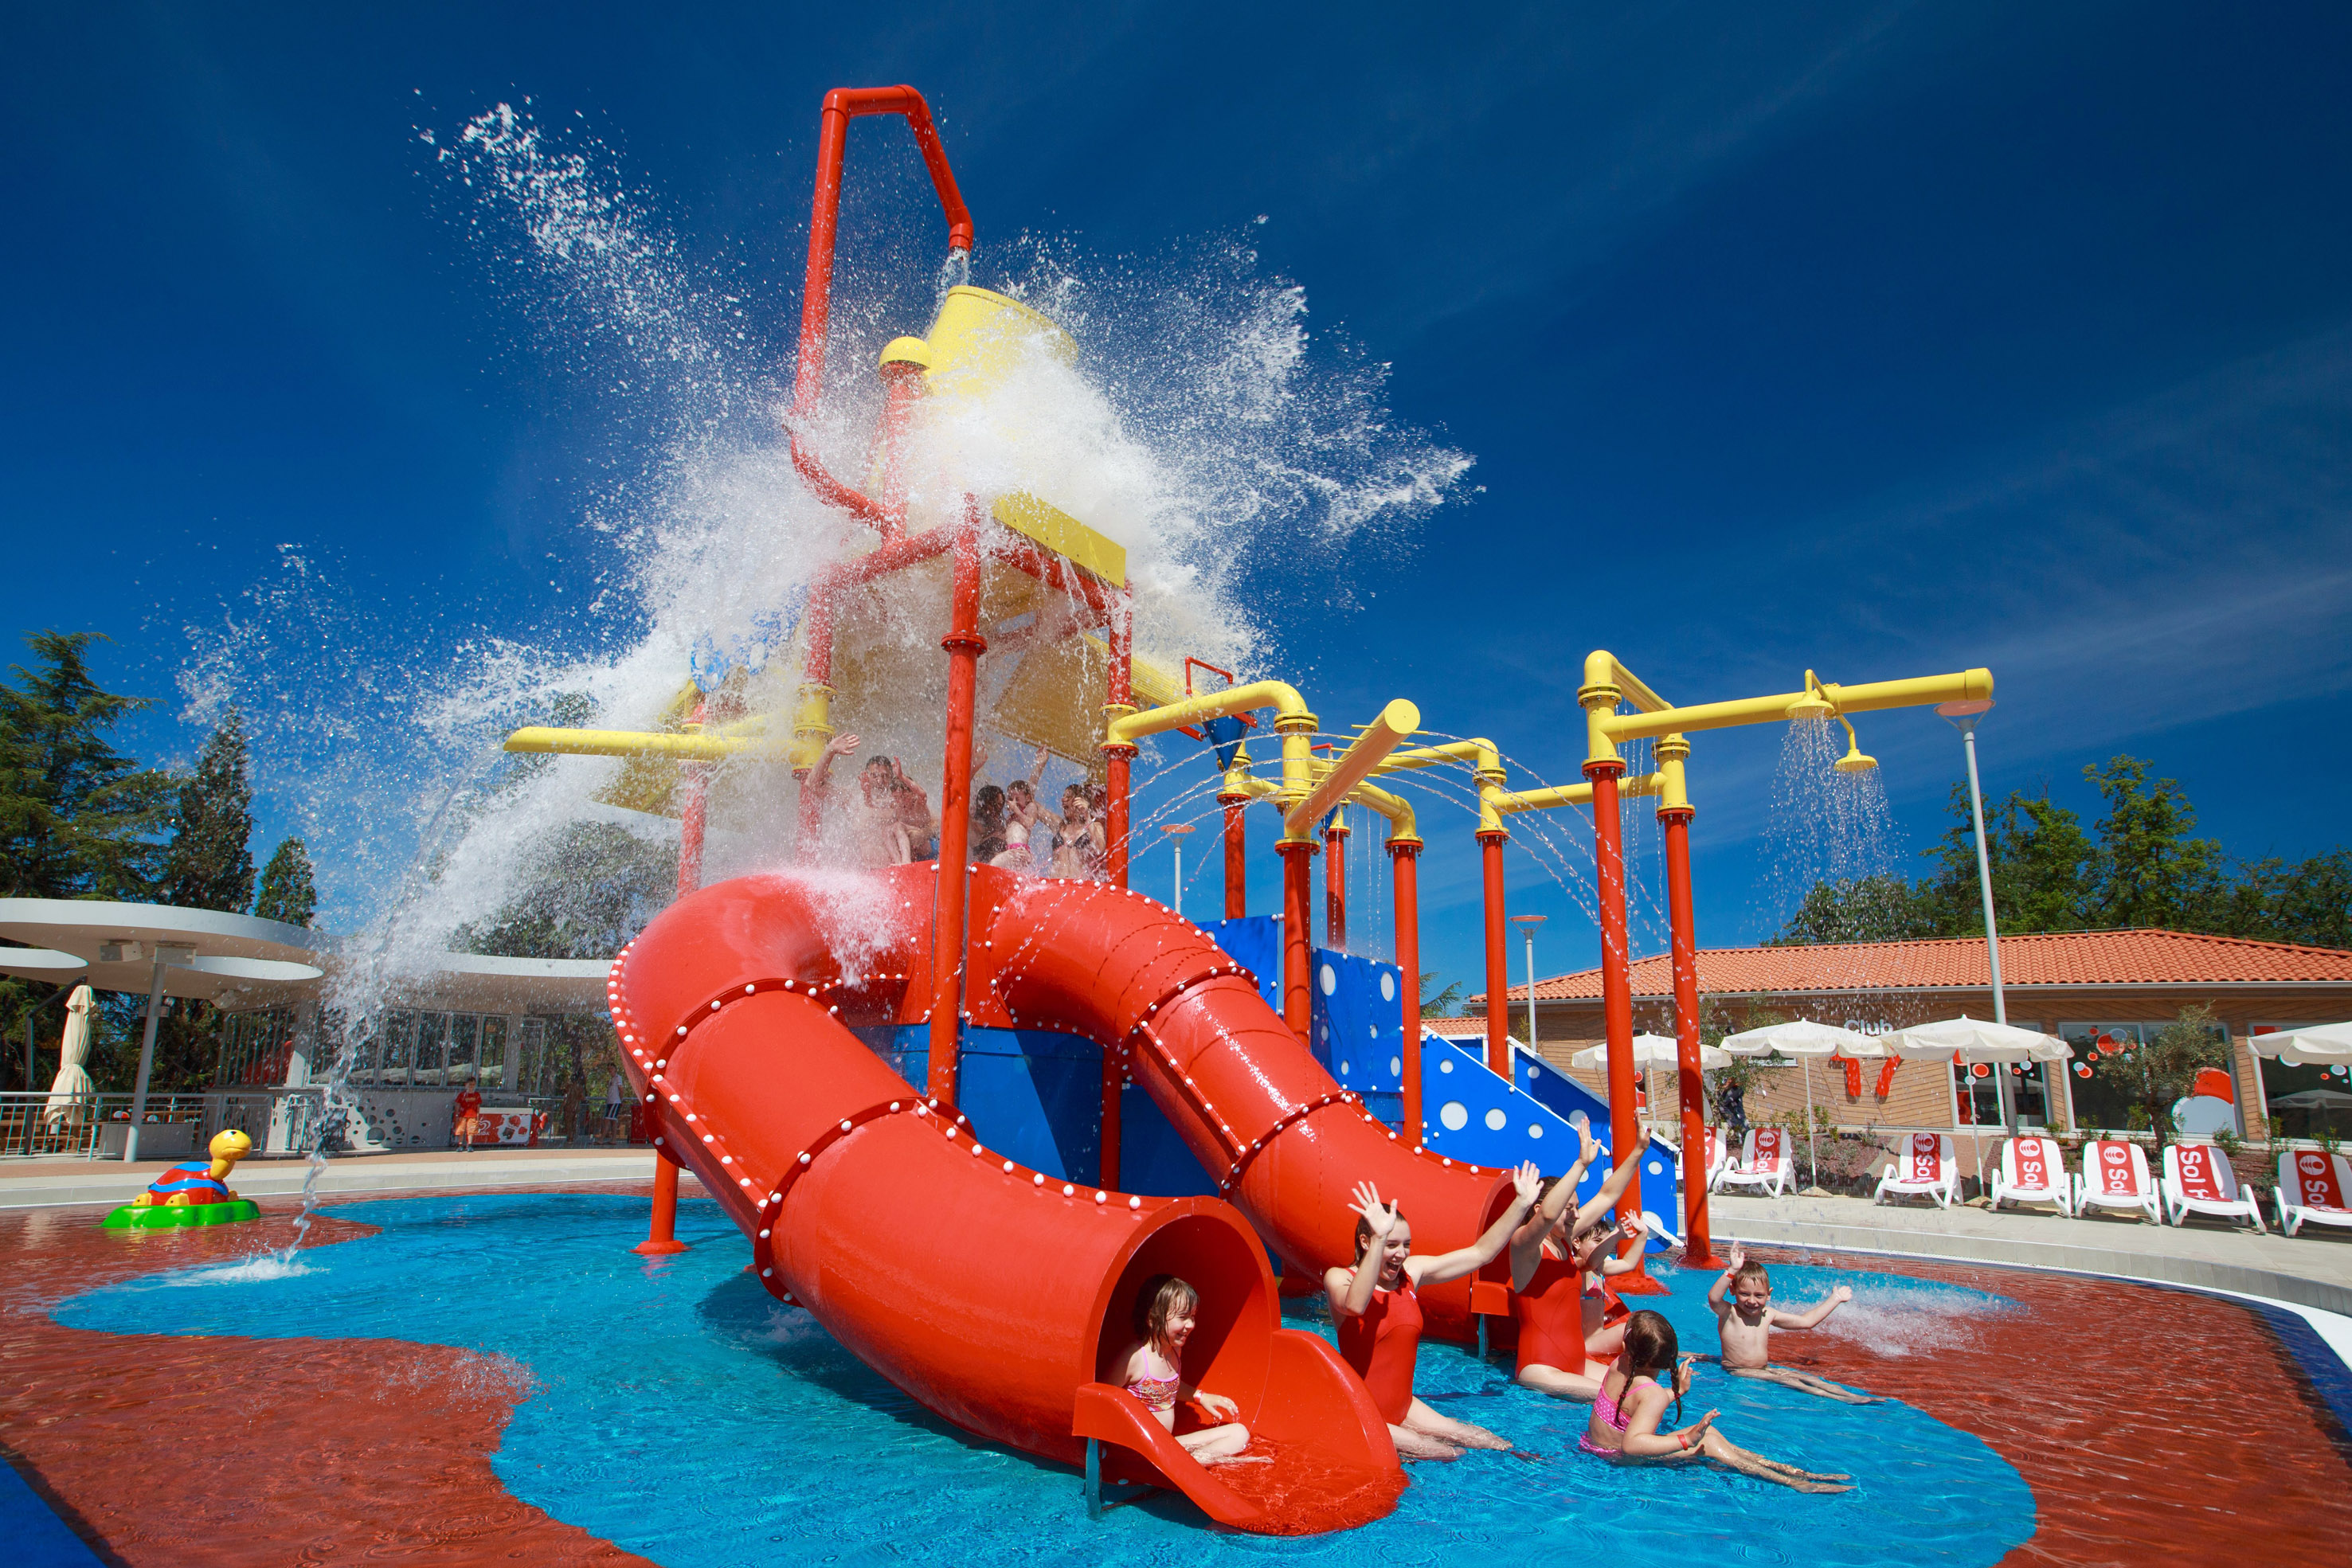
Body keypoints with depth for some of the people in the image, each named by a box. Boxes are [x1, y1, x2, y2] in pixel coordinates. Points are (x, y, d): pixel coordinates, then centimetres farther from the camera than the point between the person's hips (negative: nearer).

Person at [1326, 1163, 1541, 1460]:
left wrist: (1522, 1203, 2)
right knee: (1446, 1455, -19)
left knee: (1493, 1444, -3)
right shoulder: (1339, 1278, -14)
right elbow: (1355, 1305, -39)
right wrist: (1379, 1239, -48)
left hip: (1403, 1407, 7)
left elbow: (1481, 1253, 7)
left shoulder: (1412, 1271, 2)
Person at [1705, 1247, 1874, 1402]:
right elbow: (1714, 1298, -40)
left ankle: (1852, 1396, -20)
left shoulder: (1767, 1315, 5)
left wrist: (1835, 1299, 20)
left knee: (1804, 1377, -12)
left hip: (1764, 1369, 7)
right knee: (1783, 1379, -24)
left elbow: (1806, 1321, 17)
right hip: (1736, 1371, -7)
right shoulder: (1728, 1313, -15)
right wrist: (1733, 1270, -49)